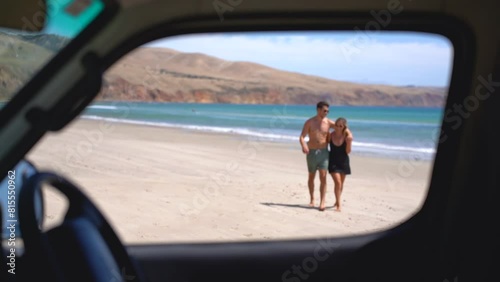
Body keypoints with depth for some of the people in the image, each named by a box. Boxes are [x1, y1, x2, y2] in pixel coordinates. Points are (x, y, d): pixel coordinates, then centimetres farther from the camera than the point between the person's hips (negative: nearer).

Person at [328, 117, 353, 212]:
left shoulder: (347, 135, -13)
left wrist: (349, 141, -25)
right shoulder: (331, 135, -12)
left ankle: (337, 201, 36)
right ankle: (338, 205, -8)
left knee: (341, 183, 15)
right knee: (337, 182, -15)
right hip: (333, 161, -2)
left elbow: (348, 151, -11)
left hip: (343, 161, 2)